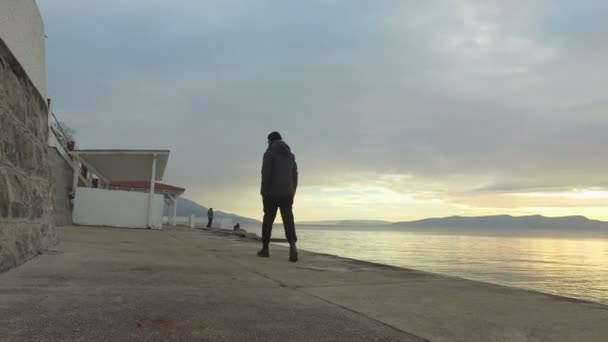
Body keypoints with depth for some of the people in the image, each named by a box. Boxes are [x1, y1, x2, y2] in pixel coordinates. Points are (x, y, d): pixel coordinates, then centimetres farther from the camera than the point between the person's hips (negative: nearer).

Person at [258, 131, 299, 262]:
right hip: (287, 193, 4)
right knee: (288, 221, -3)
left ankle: (265, 248, 17)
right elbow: (295, 176, 14)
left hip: (272, 193, -4)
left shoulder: (269, 153, -2)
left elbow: (266, 174, -12)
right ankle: (292, 245, -26)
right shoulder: (290, 155, 16)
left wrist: (263, 192, -9)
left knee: (268, 220, 9)